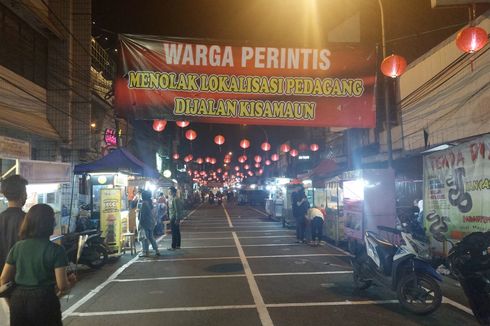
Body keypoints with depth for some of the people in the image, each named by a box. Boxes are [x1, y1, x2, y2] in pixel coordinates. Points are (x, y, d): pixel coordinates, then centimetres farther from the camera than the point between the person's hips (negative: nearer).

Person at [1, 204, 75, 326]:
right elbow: (62, 285, -14)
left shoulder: (17, 247, 0)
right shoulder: (56, 250, -14)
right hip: (44, 301, -3)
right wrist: (70, 281, 7)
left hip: (18, 301, 3)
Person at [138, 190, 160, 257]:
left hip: (145, 223, -9)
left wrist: (140, 224, -14)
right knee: (151, 237, 14)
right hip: (151, 222, 9)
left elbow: (142, 214, -16)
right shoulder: (149, 202, 11)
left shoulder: (144, 203, -15)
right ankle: (156, 251, 15)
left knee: (145, 238, -1)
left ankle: (145, 252, 3)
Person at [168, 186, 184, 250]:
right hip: (172, 218, 10)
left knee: (174, 233, -4)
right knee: (177, 232, 13)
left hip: (174, 218, -10)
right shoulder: (171, 198, 14)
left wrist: (177, 219, -22)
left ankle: (173, 246, 0)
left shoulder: (175, 199, -17)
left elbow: (177, 210, -21)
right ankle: (178, 245, 20)